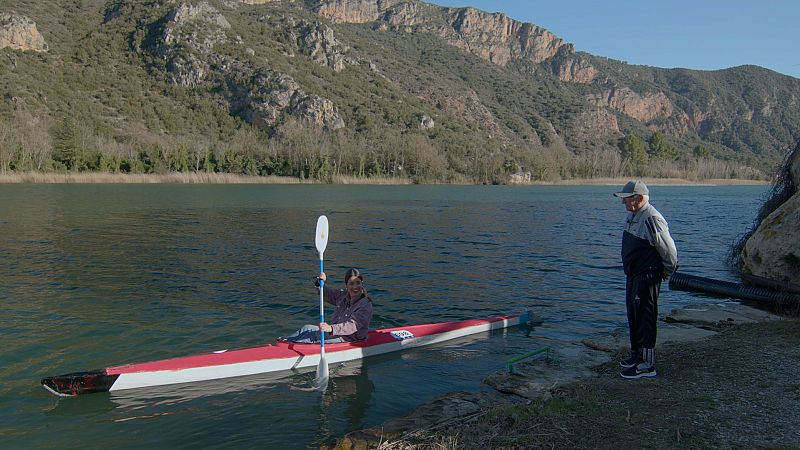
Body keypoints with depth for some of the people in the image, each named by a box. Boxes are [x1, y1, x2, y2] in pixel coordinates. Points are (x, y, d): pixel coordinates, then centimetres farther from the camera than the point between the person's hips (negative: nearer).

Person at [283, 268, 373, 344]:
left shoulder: (366, 306, -18)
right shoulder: (343, 295, 6)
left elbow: (352, 326, -29)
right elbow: (326, 294, 17)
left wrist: (331, 328, -43)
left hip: (347, 339, -8)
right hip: (336, 332, 8)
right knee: (307, 328, -4)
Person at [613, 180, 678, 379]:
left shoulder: (652, 220, -21)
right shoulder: (633, 216, 11)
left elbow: (670, 251, -17)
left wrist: (666, 273, -4)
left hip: (647, 278, -10)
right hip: (633, 276, 10)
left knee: (645, 320, -5)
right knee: (634, 318, 19)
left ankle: (647, 365, 3)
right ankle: (637, 355, 33)